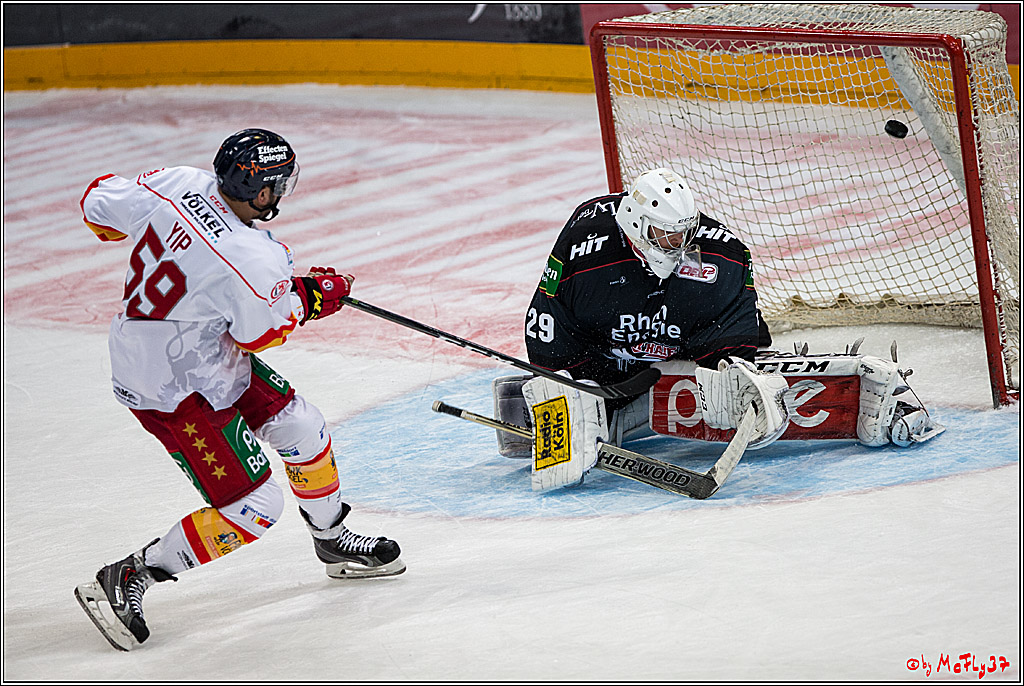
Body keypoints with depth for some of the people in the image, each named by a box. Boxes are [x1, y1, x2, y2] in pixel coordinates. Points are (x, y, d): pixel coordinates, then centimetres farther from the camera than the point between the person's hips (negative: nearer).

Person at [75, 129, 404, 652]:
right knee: (252, 509, -6)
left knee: (301, 426, 18)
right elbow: (262, 333, -13)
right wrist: (308, 299, 4)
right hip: (174, 392, -10)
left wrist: (152, 233, 21)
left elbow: (100, 204, 2)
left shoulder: (176, 184, -13)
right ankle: (126, 580, 2)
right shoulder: (254, 262, -32)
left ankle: (333, 541, 41)